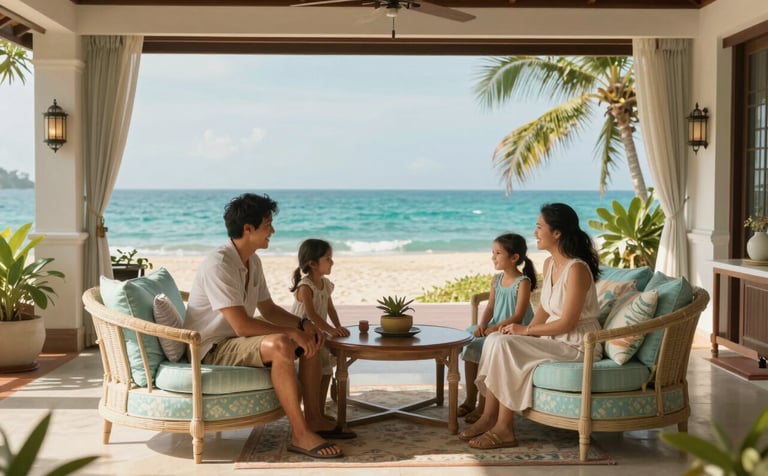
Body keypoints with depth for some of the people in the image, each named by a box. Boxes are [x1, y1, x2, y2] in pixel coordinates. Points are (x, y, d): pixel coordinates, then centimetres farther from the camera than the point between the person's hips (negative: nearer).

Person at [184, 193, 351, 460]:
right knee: (280, 345, -34)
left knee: (312, 340, 6)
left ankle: (313, 418, 7)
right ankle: (300, 435, -27)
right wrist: (293, 332, -22)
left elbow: (269, 309, 14)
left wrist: (303, 324, -3)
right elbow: (242, 326, -29)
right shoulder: (218, 264, -24)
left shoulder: (253, 262, 5)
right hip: (212, 349, -10)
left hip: (238, 340, 10)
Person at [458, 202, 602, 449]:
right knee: (495, 340, -9)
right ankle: (490, 418, -6)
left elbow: (567, 323, -22)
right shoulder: (549, 264, 7)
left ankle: (504, 428, -13)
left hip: (578, 345, -9)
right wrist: (527, 330, -3)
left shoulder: (577, 269, -21)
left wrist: (525, 330, -14)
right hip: (555, 339, 9)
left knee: (505, 344, -22)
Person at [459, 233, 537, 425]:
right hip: (495, 329, 8)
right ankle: (470, 400, -1)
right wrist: (482, 325, -10)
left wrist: (495, 328, -28)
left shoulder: (523, 282, -13)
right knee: (470, 347, -11)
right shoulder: (496, 280, 9)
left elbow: (518, 316, -19)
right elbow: (490, 308, 9)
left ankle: (483, 406, -16)